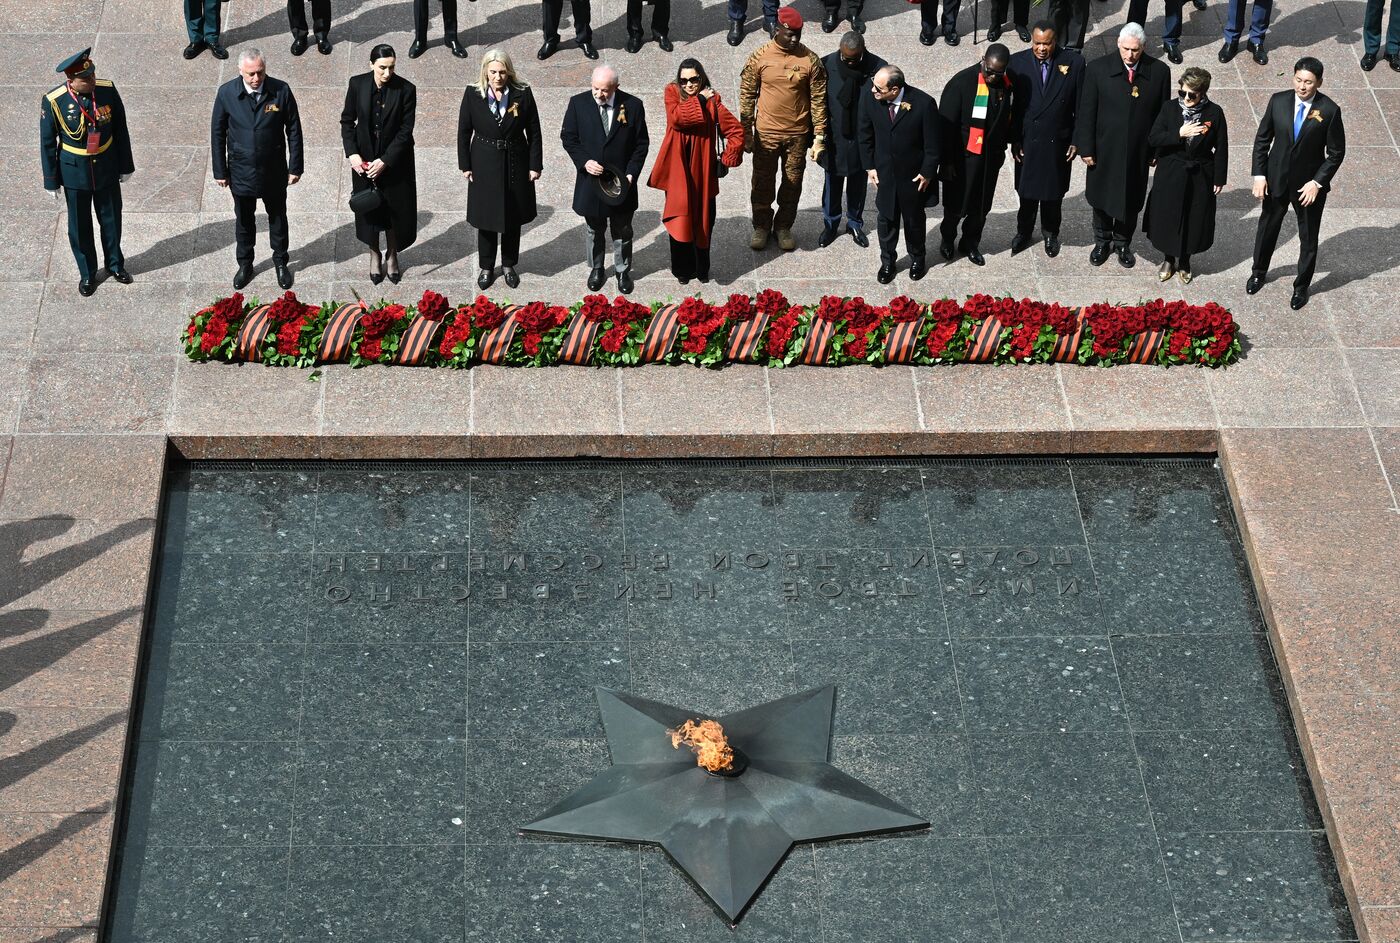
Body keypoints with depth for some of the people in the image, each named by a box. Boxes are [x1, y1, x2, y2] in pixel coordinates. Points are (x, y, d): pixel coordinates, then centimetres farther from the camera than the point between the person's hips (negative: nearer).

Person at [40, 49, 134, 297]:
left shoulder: (107, 90, -15)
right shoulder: (53, 101, -21)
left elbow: (120, 129, -2)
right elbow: (47, 143, -9)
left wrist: (125, 165, 4)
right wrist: (51, 181, -4)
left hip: (107, 168, 2)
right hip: (74, 172, -2)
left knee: (111, 219, 18)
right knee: (80, 226, 13)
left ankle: (115, 264, 42)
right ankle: (87, 273, 34)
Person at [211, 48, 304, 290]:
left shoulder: (281, 91, -16)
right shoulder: (227, 93, -14)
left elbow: (294, 131, -6)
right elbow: (217, 133, -4)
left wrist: (295, 167, -4)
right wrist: (220, 171, -1)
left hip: (274, 170, 0)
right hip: (241, 170, 0)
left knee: (278, 216, 17)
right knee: (244, 220, 17)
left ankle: (280, 261, 38)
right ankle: (245, 264, 36)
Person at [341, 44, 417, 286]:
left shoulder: (406, 89, -16)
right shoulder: (358, 84, -10)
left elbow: (405, 130, -14)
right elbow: (347, 120, 0)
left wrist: (385, 161, -18)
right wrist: (352, 153, -11)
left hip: (395, 161, -1)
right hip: (364, 159, 1)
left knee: (396, 210, 9)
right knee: (369, 209, 12)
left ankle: (392, 256, 31)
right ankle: (375, 256, 31)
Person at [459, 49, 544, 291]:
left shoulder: (523, 94, -8)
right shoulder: (473, 94, -7)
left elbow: (534, 131, -3)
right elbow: (464, 131, 0)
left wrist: (535, 165, -4)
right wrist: (465, 165, -1)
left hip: (515, 164, 0)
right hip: (484, 165, 0)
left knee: (513, 217, 12)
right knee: (486, 219, 9)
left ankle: (509, 264, 30)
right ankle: (486, 267, 25)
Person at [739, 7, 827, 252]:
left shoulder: (810, 60, -9)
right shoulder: (760, 57, -9)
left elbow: (818, 100, -4)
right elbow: (747, 95, -1)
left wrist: (819, 137, -6)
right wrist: (746, 133, -1)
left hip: (798, 133, 0)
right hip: (766, 133, 0)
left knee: (792, 183, 12)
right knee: (763, 182, 11)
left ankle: (784, 226, 31)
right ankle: (761, 226, 30)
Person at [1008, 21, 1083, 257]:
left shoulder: (1074, 63, -12)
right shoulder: (1017, 63, -11)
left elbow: (1080, 106, -5)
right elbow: (1011, 105, -5)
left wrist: (1076, 140, -4)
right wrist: (1014, 140, -6)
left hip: (1058, 141, 0)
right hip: (1027, 140, 0)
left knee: (1054, 193, 16)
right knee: (1027, 192, 14)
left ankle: (1051, 233, 39)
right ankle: (1023, 233, 35)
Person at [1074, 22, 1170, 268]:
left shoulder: (1159, 72, -10)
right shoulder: (1098, 69, -13)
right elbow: (1086, 112, -8)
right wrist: (1086, 148, -8)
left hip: (1138, 153, 1)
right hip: (1105, 150, -1)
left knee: (1131, 200, 16)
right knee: (1102, 198, 17)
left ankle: (1123, 243, 39)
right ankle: (1102, 242, 39)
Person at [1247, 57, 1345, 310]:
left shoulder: (1329, 111, -17)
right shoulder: (1278, 101, -10)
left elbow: (1336, 152, -9)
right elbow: (1262, 140, -1)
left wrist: (1317, 182, -15)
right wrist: (1259, 176, -6)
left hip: (1310, 184, -2)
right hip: (1276, 180, 2)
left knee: (1308, 239, 12)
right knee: (1267, 229, 20)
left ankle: (1301, 286, 32)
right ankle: (1259, 272, 45)